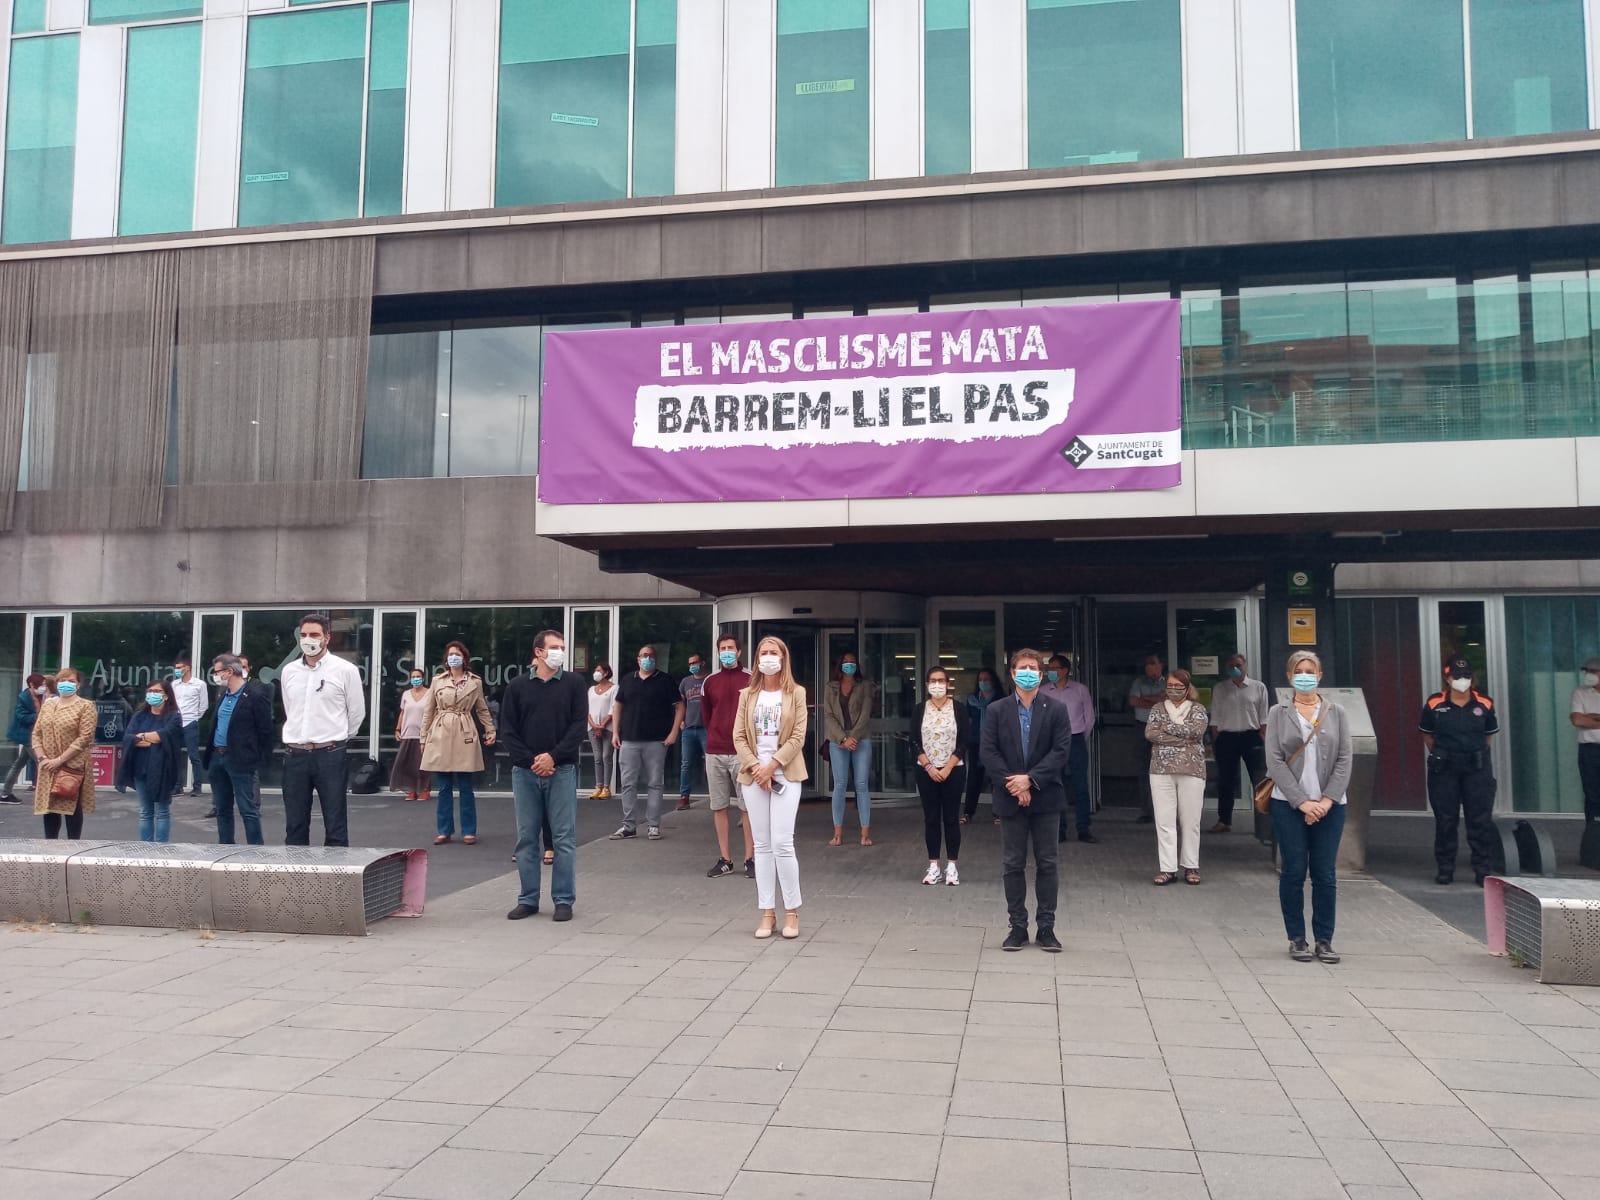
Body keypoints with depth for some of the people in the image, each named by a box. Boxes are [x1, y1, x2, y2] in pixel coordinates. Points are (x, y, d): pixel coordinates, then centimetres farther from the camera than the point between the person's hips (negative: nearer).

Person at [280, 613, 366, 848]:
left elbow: (357, 713, 4)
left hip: (330, 755, -4)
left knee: (335, 826, -1)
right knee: (295, 825, 9)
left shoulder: (345, 670, -4)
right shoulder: (289, 671, 9)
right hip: (295, 755, 4)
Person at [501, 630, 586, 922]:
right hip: (525, 772, 1)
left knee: (564, 838, 0)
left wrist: (553, 756, -13)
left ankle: (564, 900, 7)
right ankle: (528, 899, 16)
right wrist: (530, 761, -9)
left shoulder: (573, 683, 4)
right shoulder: (518, 686, 6)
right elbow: (507, 730, 2)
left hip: (561, 770, -1)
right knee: (526, 838, 6)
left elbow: (578, 726, -3)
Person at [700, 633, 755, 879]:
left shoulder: (751, 679, -1)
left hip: (742, 751, -3)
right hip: (715, 752, 3)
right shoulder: (710, 682, 8)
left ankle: (750, 859, 4)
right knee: (719, 806, 6)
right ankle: (725, 860, 14)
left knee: (747, 806, -1)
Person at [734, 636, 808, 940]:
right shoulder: (747, 695, 10)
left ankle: (792, 911, 3)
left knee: (782, 843, -9)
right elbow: (739, 737, 4)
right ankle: (768, 912, 10)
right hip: (753, 776, 3)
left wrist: (772, 766, -13)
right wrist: (755, 768, -9)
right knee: (762, 845, 5)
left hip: (785, 775, -3)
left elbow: (798, 737, -5)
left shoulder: (796, 694, 2)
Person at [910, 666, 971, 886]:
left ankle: (952, 866, 8)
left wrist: (947, 769, -11)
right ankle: (933, 866, 9)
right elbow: (914, 742, 1)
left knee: (951, 818, 1)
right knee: (931, 818, 4)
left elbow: (963, 742, -5)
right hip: (926, 771, 2)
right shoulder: (919, 710, 3)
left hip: (953, 771, -2)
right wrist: (929, 767, -10)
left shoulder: (959, 709, -2)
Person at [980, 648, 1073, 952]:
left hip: (1045, 797, 0)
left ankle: (1046, 927, 13)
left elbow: (1061, 751, -7)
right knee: (1012, 864, 5)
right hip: (1010, 798, 1)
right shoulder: (996, 710, 3)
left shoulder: (1056, 709, 2)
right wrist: (1013, 785, -14)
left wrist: (1030, 779, -15)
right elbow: (988, 753, -3)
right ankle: (1018, 927, 14)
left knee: (1047, 863, 5)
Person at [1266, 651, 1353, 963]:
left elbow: (1345, 759, 2)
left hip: (1330, 805, 1)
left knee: (1326, 875, 3)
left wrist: (1327, 800, -10)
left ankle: (1324, 940, 13)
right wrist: (1302, 801, -12)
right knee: (1293, 873, 3)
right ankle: (1296, 939, 13)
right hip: (1289, 805, -1)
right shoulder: (1278, 713, 3)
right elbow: (1274, 761, -4)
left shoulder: (1335, 712, 8)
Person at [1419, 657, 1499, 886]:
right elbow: (1426, 734, 11)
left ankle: (1483, 870, 9)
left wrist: (1476, 754, 10)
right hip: (1443, 769, 0)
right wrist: (1439, 756, 8)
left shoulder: (1484, 704, 1)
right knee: (1445, 820, 6)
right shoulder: (1434, 704, -3)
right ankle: (1445, 869, 16)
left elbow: (1489, 734, 15)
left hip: (1477, 768, 1)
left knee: (1481, 820, 1)